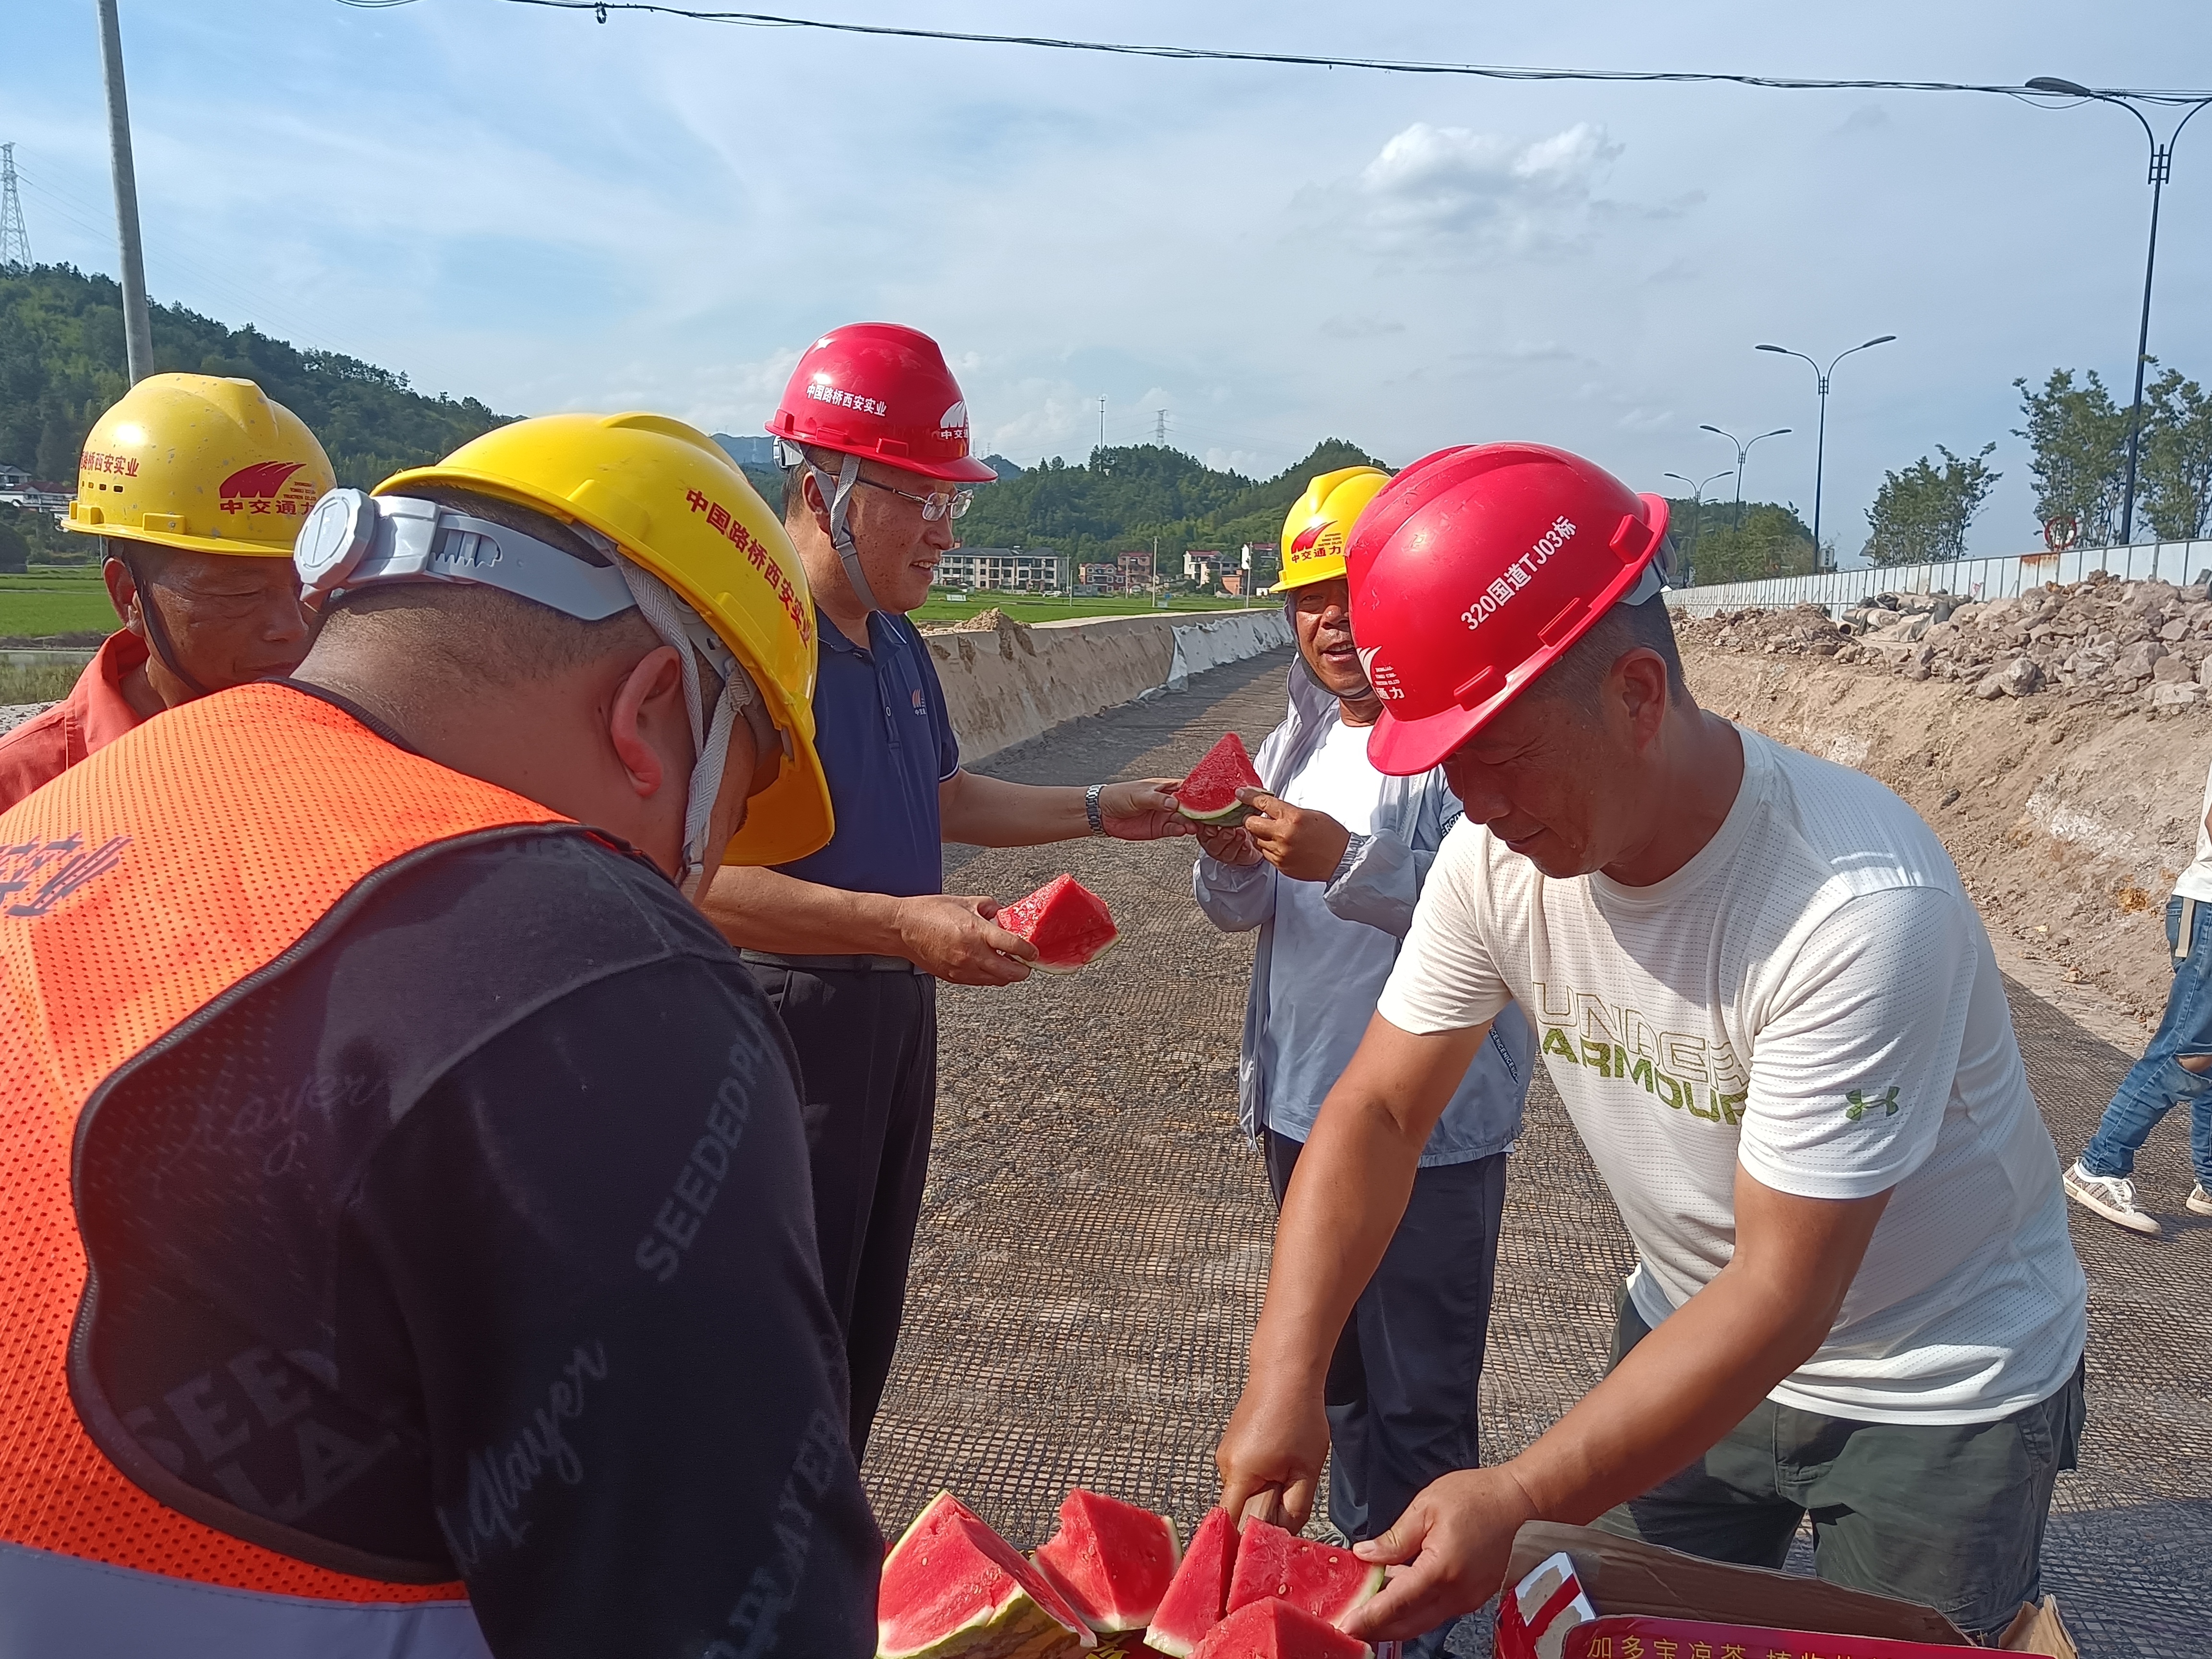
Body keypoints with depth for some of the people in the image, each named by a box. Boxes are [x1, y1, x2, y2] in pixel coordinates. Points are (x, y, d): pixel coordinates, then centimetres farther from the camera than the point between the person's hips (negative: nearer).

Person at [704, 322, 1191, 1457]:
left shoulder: (897, 644, 10)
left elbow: (941, 798, 22)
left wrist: (1102, 810, 15)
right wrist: (900, 924, -33)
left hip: (896, 1017, 9)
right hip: (786, 1022, -9)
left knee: (865, 1326, 21)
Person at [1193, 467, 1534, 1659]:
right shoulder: (1299, 735, 9)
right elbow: (1242, 913, 10)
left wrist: (1351, 861, -32)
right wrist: (1228, 860, -11)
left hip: (1433, 1123, -7)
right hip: (1300, 1101, 8)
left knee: (1421, 1399, 4)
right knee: (1338, 1369, 23)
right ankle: (1358, 1559, 43)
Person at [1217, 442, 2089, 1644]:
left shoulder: (1859, 905, -35)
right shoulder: (1497, 856, -19)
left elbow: (1784, 1295, -31)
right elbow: (1379, 1111, -13)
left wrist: (1523, 1499, -37)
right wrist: (1284, 1380, -23)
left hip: (1939, 1396, -4)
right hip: (1691, 1339, 5)